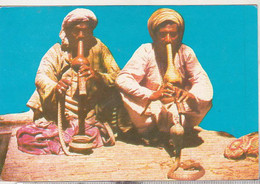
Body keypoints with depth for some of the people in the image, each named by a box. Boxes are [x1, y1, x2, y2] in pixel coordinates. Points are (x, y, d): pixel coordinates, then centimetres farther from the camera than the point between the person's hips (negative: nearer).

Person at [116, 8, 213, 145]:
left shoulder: (186, 52, -6)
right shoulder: (146, 51, -12)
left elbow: (202, 80, -9)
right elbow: (122, 79, -23)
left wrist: (191, 94, -33)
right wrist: (151, 95, -37)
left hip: (178, 107, 2)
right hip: (149, 107, -1)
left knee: (206, 98, -22)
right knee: (125, 92, -29)